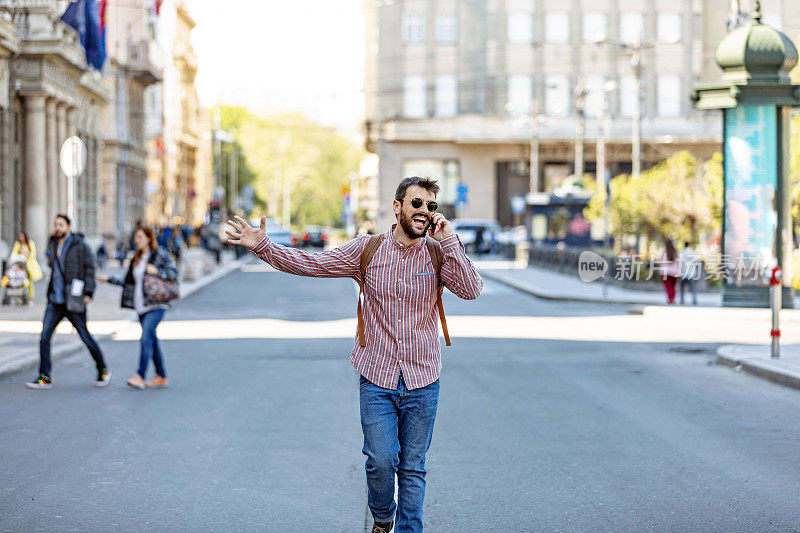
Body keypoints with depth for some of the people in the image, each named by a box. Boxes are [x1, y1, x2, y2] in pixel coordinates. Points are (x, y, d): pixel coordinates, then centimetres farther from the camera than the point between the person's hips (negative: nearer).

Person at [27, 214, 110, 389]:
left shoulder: (80, 245, -6)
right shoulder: (53, 245, 10)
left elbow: (89, 269, -7)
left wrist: (88, 293, -14)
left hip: (73, 302, -5)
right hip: (54, 301, 5)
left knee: (85, 336, 1)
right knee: (44, 337, -5)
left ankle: (103, 370, 20)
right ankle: (45, 377, 0)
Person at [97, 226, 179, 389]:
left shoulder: (160, 255, -3)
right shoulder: (137, 259, 17)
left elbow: (174, 272, -6)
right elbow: (128, 282, 20)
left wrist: (156, 271, -17)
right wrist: (108, 278, 15)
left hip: (156, 305, -7)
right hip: (142, 306, 7)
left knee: (146, 338, -17)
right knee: (152, 340, 10)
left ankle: (140, 376, -20)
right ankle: (161, 377, 17)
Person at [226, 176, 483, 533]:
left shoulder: (439, 255, 0)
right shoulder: (367, 250, 0)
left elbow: (471, 290, -14)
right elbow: (311, 263, -1)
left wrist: (448, 240, -17)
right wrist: (262, 246, -10)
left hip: (422, 383, 1)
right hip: (377, 380, -1)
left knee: (412, 467, 6)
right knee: (381, 461, -7)